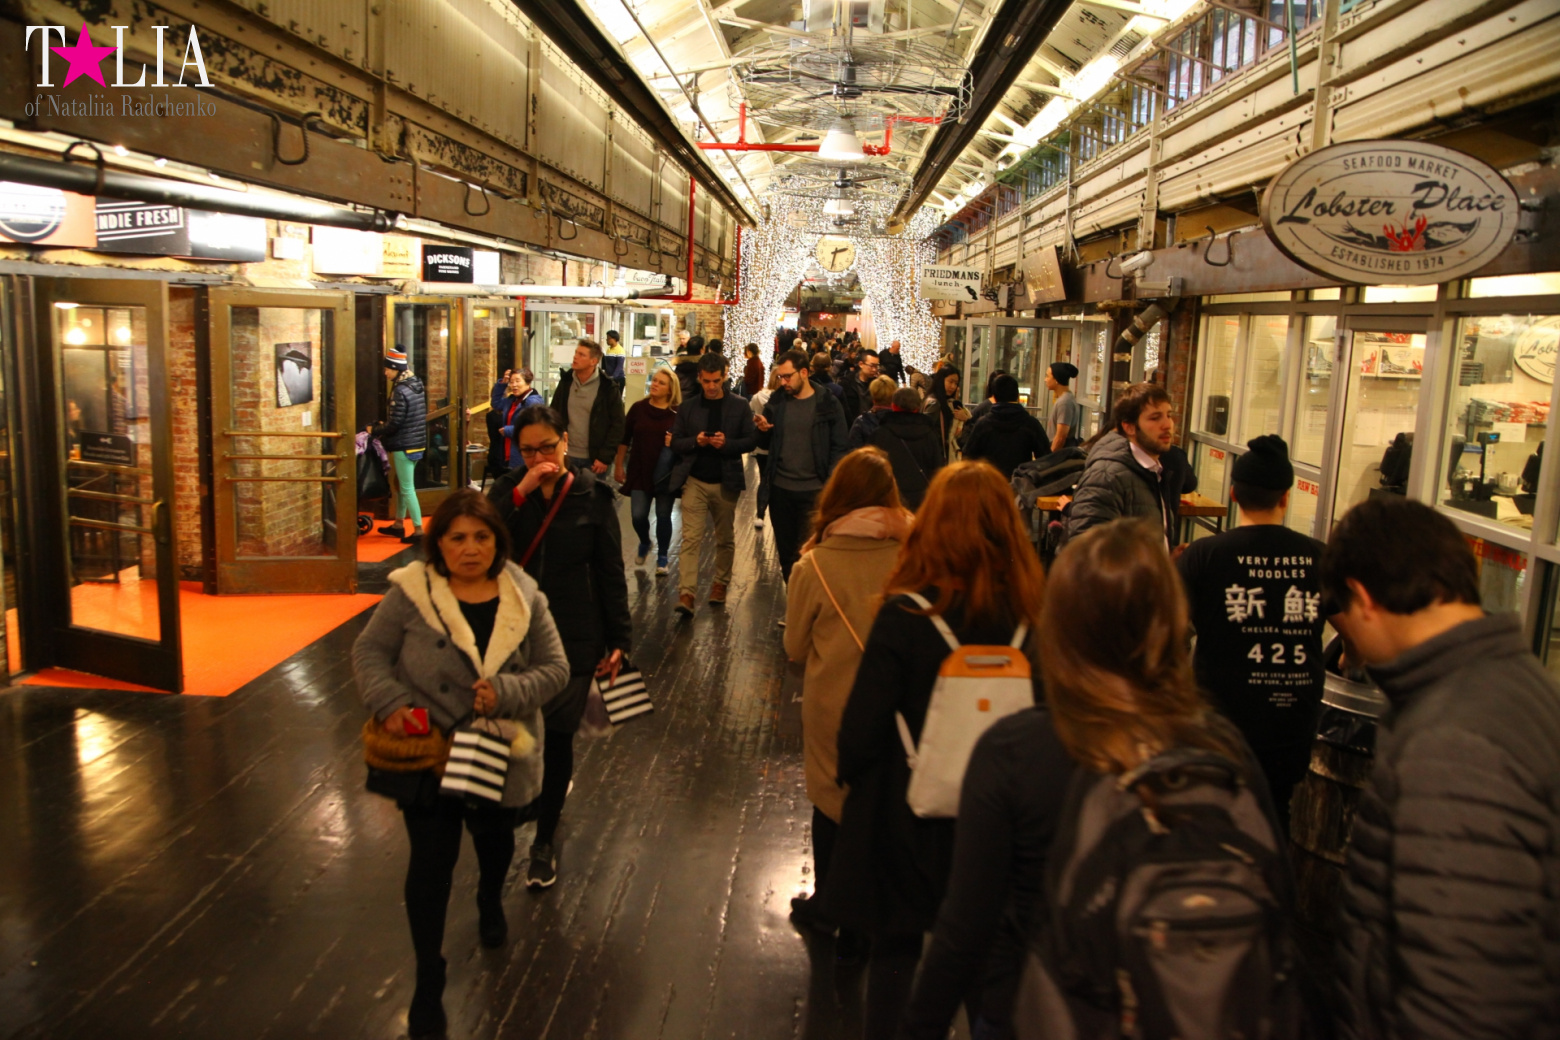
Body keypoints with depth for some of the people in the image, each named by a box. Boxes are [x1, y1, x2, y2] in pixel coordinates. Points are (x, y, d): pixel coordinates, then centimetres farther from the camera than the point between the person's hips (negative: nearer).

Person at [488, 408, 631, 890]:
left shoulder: (593, 496, -6)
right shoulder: (508, 491, -1)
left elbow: (611, 573, -2)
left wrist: (618, 640, -1)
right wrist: (520, 493, -25)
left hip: (574, 637, -2)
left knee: (557, 734, 3)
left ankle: (545, 838, 22)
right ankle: (551, 785, 46)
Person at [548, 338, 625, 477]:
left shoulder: (608, 388, -9)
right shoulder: (566, 382, 3)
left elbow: (617, 424, -7)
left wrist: (605, 457, -10)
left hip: (594, 459, -3)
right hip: (566, 456, 4)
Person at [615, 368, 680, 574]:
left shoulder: (677, 414, -5)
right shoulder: (638, 408, 0)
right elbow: (625, 439, 6)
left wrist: (675, 443, -20)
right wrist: (619, 466, 7)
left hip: (666, 473, -1)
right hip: (639, 471, 1)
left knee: (663, 516, 5)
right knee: (638, 515, -2)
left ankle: (662, 558, 21)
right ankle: (644, 543, 30)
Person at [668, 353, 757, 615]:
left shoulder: (740, 406, 1)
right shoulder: (687, 408, 4)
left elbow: (751, 441, -2)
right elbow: (675, 442, 4)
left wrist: (727, 444, -19)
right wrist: (695, 441, -16)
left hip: (726, 482, 0)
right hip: (695, 481, 0)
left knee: (725, 538, 13)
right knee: (691, 538, -10)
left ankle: (721, 583, 30)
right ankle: (686, 593, -15)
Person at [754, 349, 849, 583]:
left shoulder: (827, 404, -6)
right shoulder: (777, 401, 4)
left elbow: (840, 448, -4)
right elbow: (764, 444, 11)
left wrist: (831, 485, -12)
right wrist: (763, 430, -11)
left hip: (813, 490, -4)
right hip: (780, 488, 4)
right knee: (785, 550, 12)